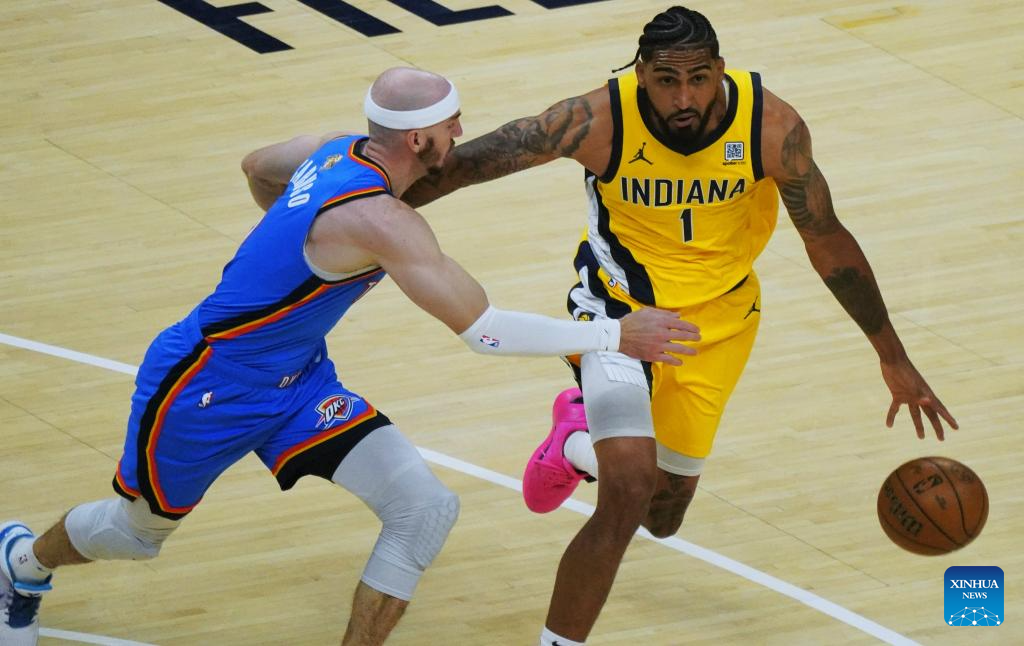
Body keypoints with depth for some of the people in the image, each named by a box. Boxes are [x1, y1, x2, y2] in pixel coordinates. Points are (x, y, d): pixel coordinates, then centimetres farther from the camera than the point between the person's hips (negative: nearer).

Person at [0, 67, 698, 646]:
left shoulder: (338, 150, -8)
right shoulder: (380, 222, -34)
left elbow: (257, 167, 14)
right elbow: (483, 328, -36)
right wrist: (614, 335, -29)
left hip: (297, 382, 8)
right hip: (208, 388, -8)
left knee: (427, 509, -9)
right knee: (141, 529, 19)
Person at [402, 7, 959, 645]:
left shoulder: (773, 129, -23)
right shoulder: (599, 121, -28)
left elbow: (827, 241, -9)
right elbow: (476, 159, -18)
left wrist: (893, 357, -3)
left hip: (717, 319, 3)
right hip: (621, 308, -3)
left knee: (663, 514, 15)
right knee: (629, 495, -23)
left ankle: (579, 441, 48)